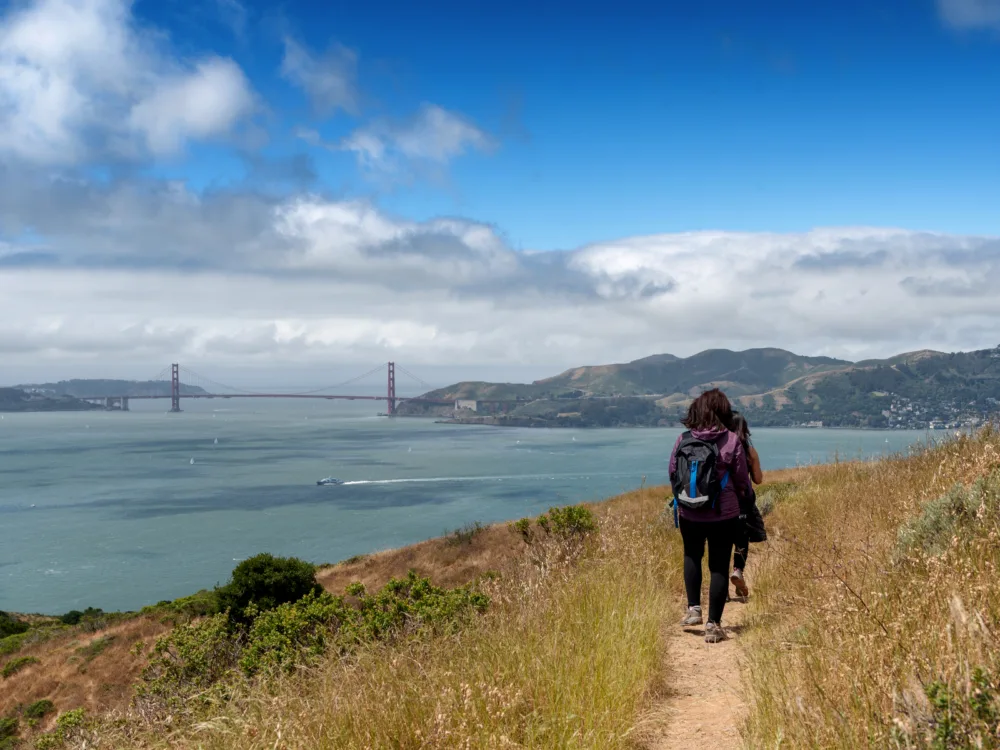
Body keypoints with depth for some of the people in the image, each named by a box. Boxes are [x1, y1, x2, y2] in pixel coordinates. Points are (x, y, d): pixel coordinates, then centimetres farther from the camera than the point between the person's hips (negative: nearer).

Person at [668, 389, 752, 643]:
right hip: (724, 514, -2)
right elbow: (742, 481, -4)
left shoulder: (683, 439, -6)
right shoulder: (731, 440, -11)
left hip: (689, 514, 2)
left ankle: (693, 608, 17)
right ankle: (713, 624, 10)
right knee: (719, 566, 8)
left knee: (692, 556, 25)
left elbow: (673, 473, 2)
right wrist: (741, 494, 18)